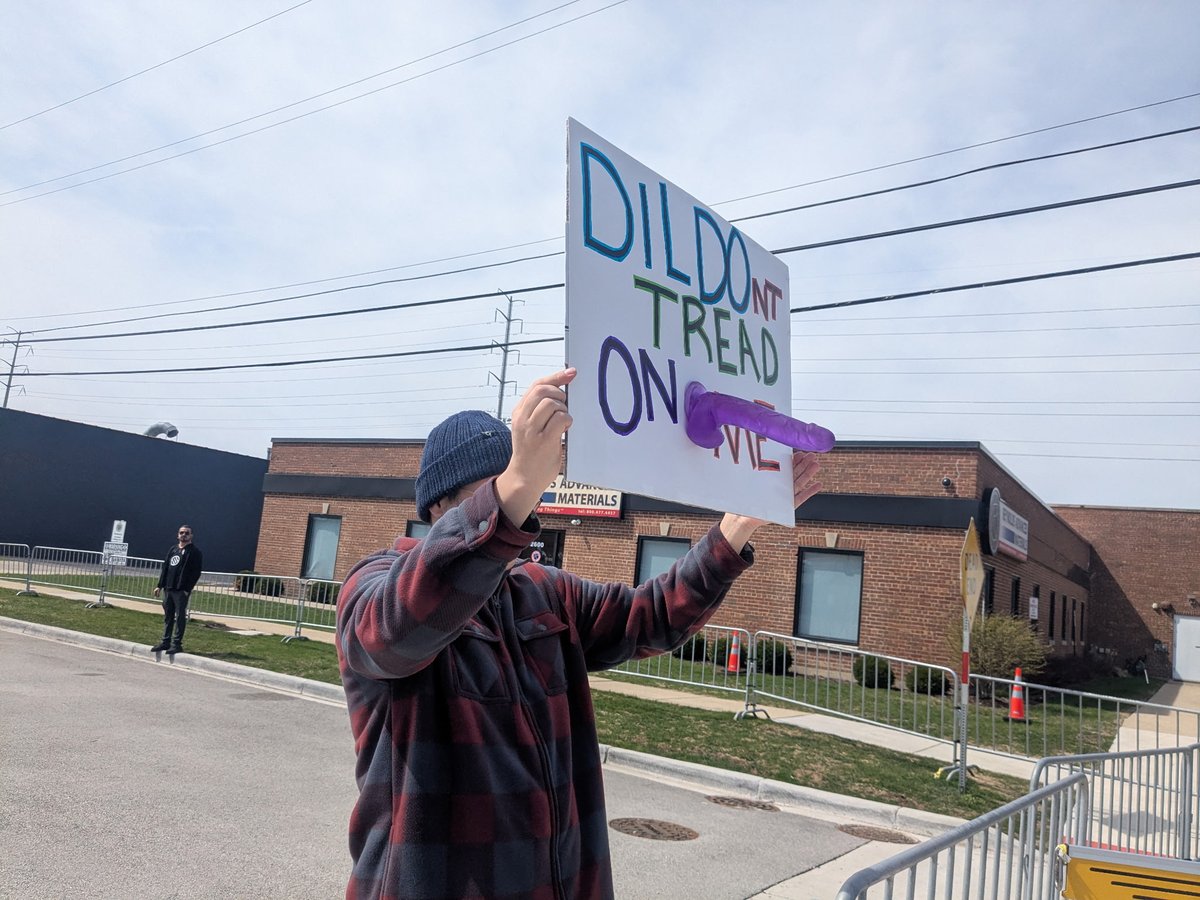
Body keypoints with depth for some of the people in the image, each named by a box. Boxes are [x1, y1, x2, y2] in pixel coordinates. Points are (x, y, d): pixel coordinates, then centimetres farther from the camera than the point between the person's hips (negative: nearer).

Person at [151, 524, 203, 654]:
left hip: (181, 590, -6)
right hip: (168, 589, 7)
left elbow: (196, 573, -10)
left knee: (180, 616, -3)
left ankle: (177, 643, 2)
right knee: (167, 615, 11)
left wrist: (187, 589, -17)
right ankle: (165, 641, 18)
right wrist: (160, 585, 12)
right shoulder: (173, 549, 16)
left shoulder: (195, 552, -4)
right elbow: (165, 568, 18)